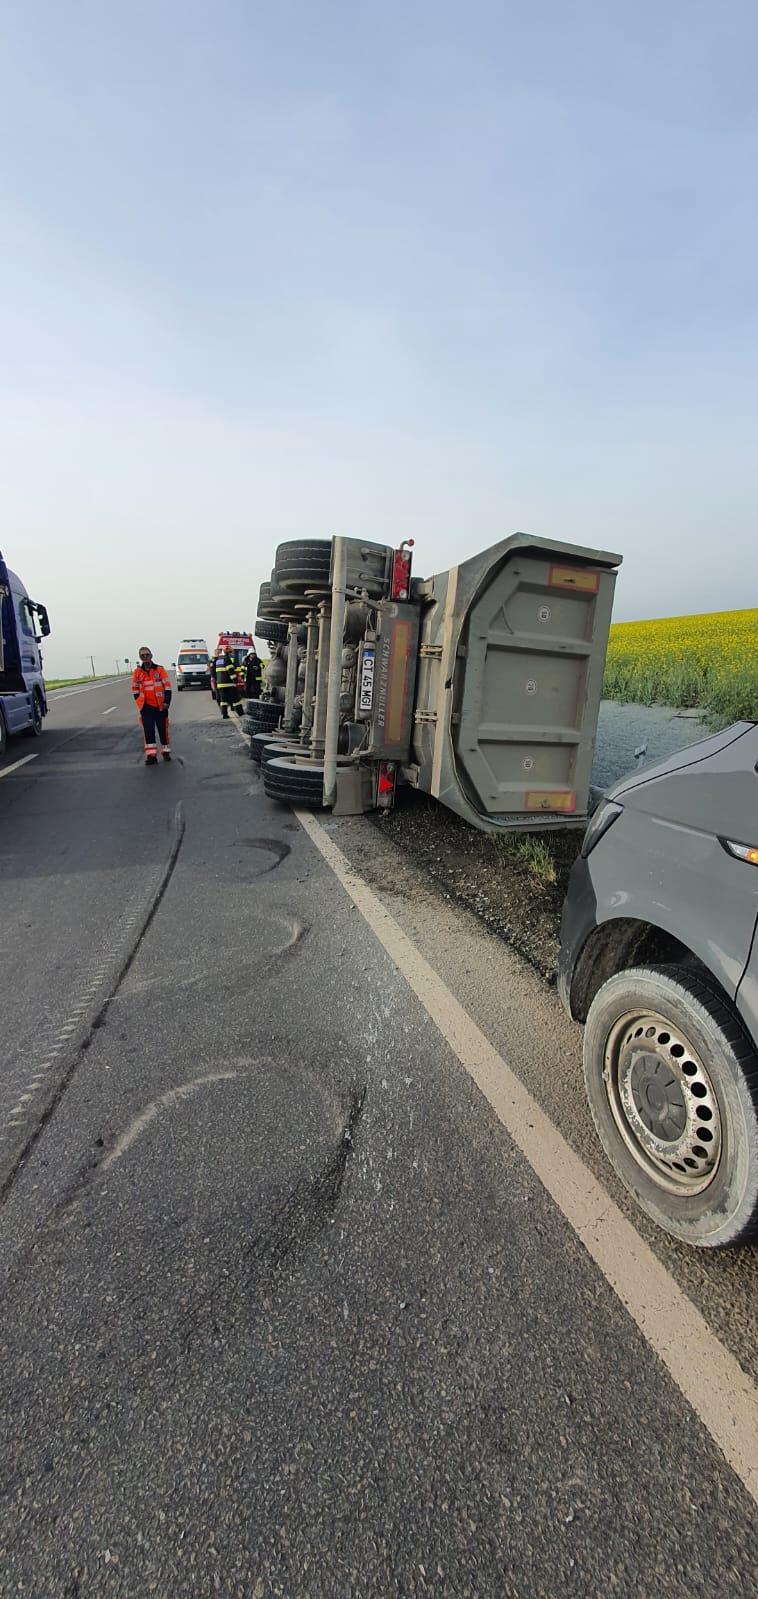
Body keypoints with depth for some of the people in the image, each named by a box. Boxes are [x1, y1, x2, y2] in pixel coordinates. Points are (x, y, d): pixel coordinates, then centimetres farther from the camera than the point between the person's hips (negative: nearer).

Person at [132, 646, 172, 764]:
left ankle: (166, 751, 23)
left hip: (160, 706, -1)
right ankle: (151, 755, -2)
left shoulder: (160, 669, -3)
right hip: (146, 707, 1)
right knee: (148, 731, -3)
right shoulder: (137, 672, 3)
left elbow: (167, 686, -3)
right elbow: (135, 689, 11)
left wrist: (167, 701, -9)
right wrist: (140, 704, 6)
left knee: (163, 729, 8)